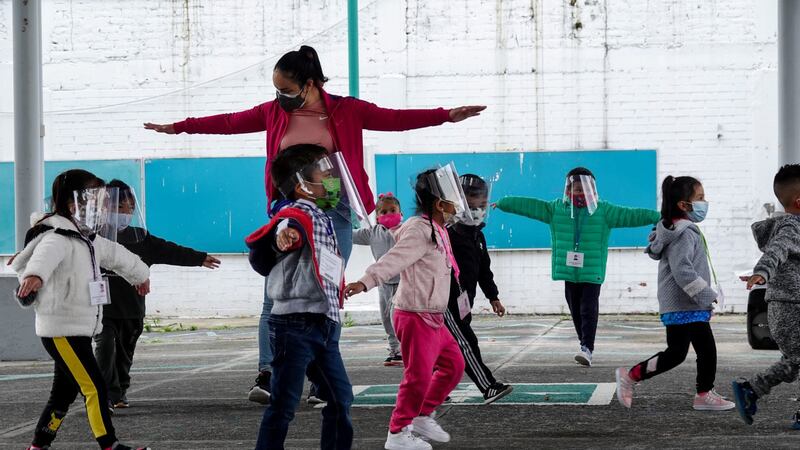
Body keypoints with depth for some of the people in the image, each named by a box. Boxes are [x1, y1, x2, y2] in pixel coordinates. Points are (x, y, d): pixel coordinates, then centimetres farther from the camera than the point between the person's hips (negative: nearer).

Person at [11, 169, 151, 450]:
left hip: (78, 330, 10)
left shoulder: (87, 239, 16)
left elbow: (115, 255, 35)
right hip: (61, 331, -10)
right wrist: (35, 274, -64)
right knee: (95, 389, -10)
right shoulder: (57, 237, -16)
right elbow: (46, 255, -40)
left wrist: (140, 274, 53)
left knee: (64, 393, 13)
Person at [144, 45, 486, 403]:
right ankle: (266, 376, -10)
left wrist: (446, 115, -12)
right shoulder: (274, 112, 8)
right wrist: (178, 127, 22)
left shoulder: (346, 111, 0)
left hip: (332, 212, -2)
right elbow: (229, 122, 17)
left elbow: (395, 119, -3)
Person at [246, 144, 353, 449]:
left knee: (340, 398, 14)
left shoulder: (321, 218, 19)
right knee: (284, 404, -8)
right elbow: (284, 229, -36)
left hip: (324, 326, 10)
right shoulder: (298, 215, -11)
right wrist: (284, 233, -58)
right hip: (296, 323, -10)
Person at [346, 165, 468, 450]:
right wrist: (365, 282, -45)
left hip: (433, 319, 10)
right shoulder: (420, 231, -17)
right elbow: (394, 259, -31)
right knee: (419, 376, -10)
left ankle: (423, 416, 27)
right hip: (416, 317, -10)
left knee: (453, 364, 17)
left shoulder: (436, 231, 14)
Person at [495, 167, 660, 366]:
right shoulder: (557, 209, 7)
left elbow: (631, 215, -4)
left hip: (592, 272, -3)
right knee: (576, 312, 8)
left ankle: (587, 349, -16)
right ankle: (585, 344, 20)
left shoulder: (604, 211, 2)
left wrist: (658, 216, -12)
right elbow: (528, 205, 8)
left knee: (589, 310, -11)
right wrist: (502, 203, 8)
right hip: (569, 271, 3)